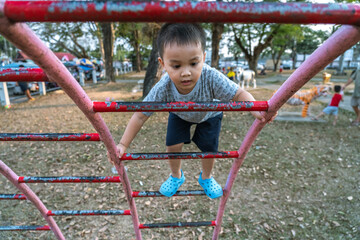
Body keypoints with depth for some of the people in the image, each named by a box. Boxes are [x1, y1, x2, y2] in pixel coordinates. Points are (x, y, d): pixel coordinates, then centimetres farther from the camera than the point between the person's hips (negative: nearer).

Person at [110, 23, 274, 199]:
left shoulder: (211, 78, -44)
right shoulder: (163, 88, -39)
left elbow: (238, 94, -35)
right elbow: (140, 116, -30)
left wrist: (255, 109, -56)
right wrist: (123, 145, -29)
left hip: (209, 115, 0)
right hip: (179, 115, 1)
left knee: (209, 149, 0)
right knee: (173, 145, -8)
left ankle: (206, 178, 34)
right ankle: (176, 176, 26)